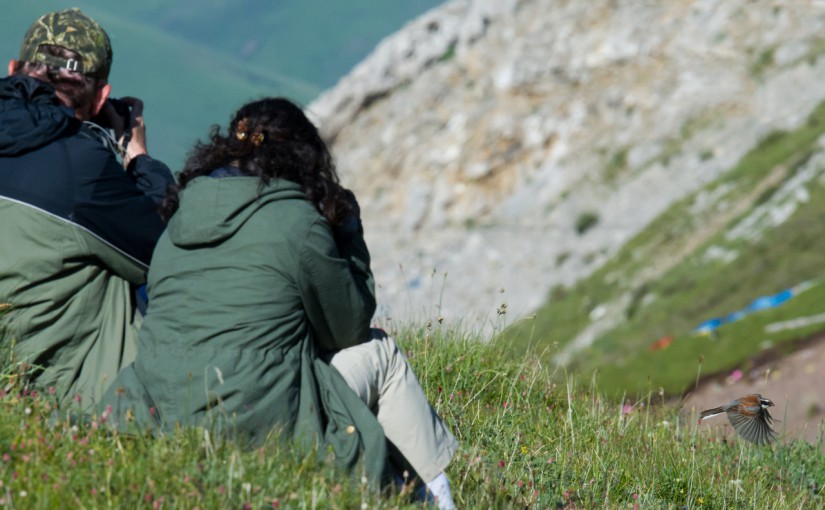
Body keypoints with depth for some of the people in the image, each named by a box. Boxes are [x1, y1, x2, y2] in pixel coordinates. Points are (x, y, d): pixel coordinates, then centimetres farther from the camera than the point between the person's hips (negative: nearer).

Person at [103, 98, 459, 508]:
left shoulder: (179, 220, 11)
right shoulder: (298, 222, -7)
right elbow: (349, 328, 7)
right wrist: (349, 232, 18)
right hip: (258, 432, -7)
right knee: (380, 352, 18)